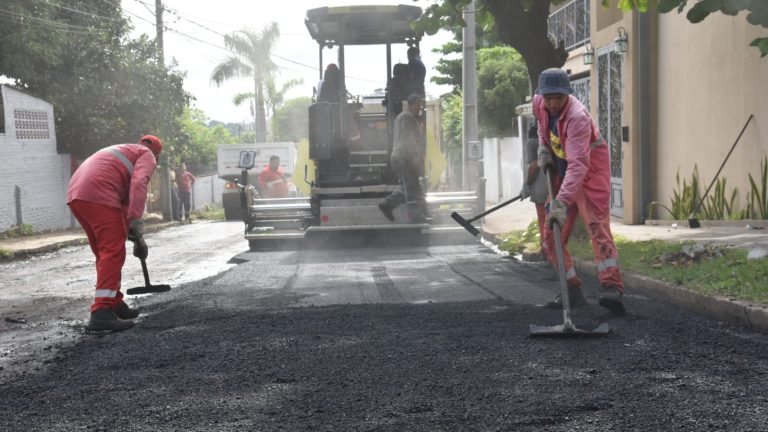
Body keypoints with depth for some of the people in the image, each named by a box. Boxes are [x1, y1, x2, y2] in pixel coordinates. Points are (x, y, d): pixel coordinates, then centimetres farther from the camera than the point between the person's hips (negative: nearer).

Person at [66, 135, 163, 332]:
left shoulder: (122, 152, 38)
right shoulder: (147, 155, 12)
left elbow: (123, 201, 39)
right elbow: (138, 184, -10)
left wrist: (129, 231, 39)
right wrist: (137, 226, -14)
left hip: (75, 194, 9)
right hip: (97, 195, -9)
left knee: (104, 253, 18)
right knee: (113, 254, -10)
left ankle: (114, 304, 26)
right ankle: (101, 313, -18)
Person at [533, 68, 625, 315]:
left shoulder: (577, 118, -30)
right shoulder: (539, 103, -6)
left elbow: (578, 165, -39)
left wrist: (562, 201, -48)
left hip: (590, 173, -8)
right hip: (561, 174, 8)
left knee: (597, 225, -23)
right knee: (551, 234, 3)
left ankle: (612, 288, -30)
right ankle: (573, 290, 10)